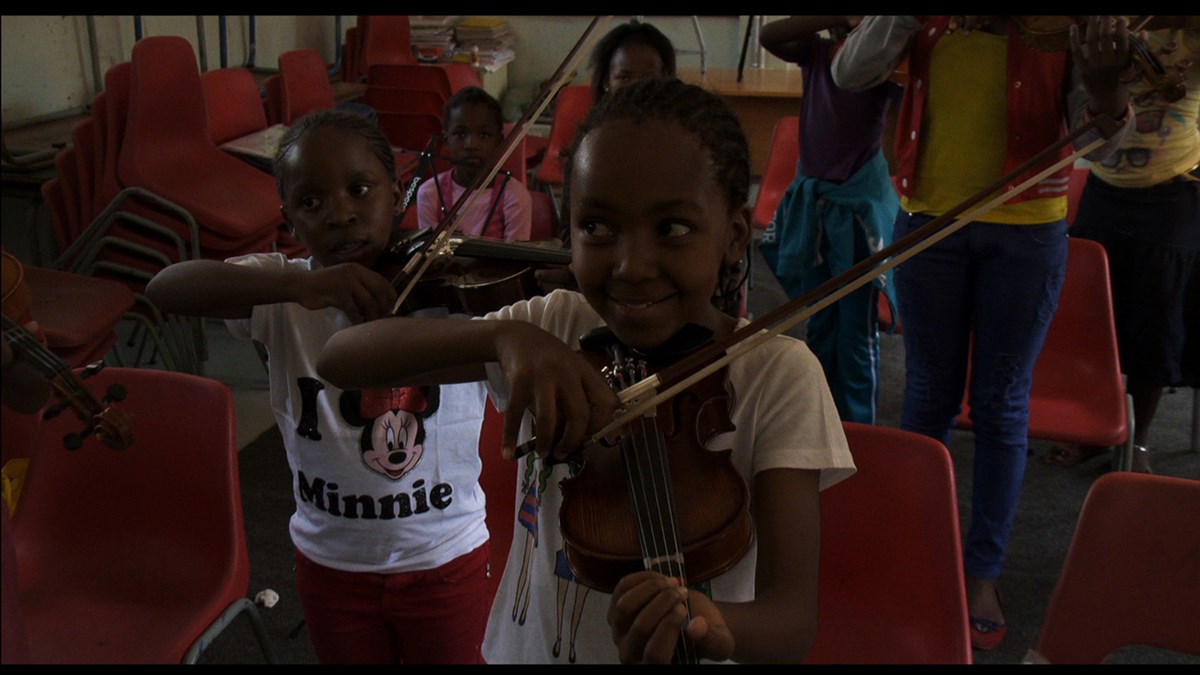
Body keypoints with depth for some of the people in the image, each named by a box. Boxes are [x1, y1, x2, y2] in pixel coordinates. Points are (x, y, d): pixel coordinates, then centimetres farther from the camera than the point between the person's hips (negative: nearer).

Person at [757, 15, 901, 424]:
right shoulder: (815, 52, 1)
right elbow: (768, 36, -18)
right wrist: (837, 21, -29)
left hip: (860, 204, -4)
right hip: (811, 197, 4)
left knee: (857, 330, 3)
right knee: (819, 322, 16)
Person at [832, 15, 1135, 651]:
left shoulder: (1065, 26, -7)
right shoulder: (928, 28, -1)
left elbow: (1097, 142, -10)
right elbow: (850, 73, -12)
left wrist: (1104, 84, -32)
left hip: (1027, 233, -1)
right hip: (927, 222, 1)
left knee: (1000, 405, 8)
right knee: (929, 394, 12)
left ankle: (982, 573, 21)